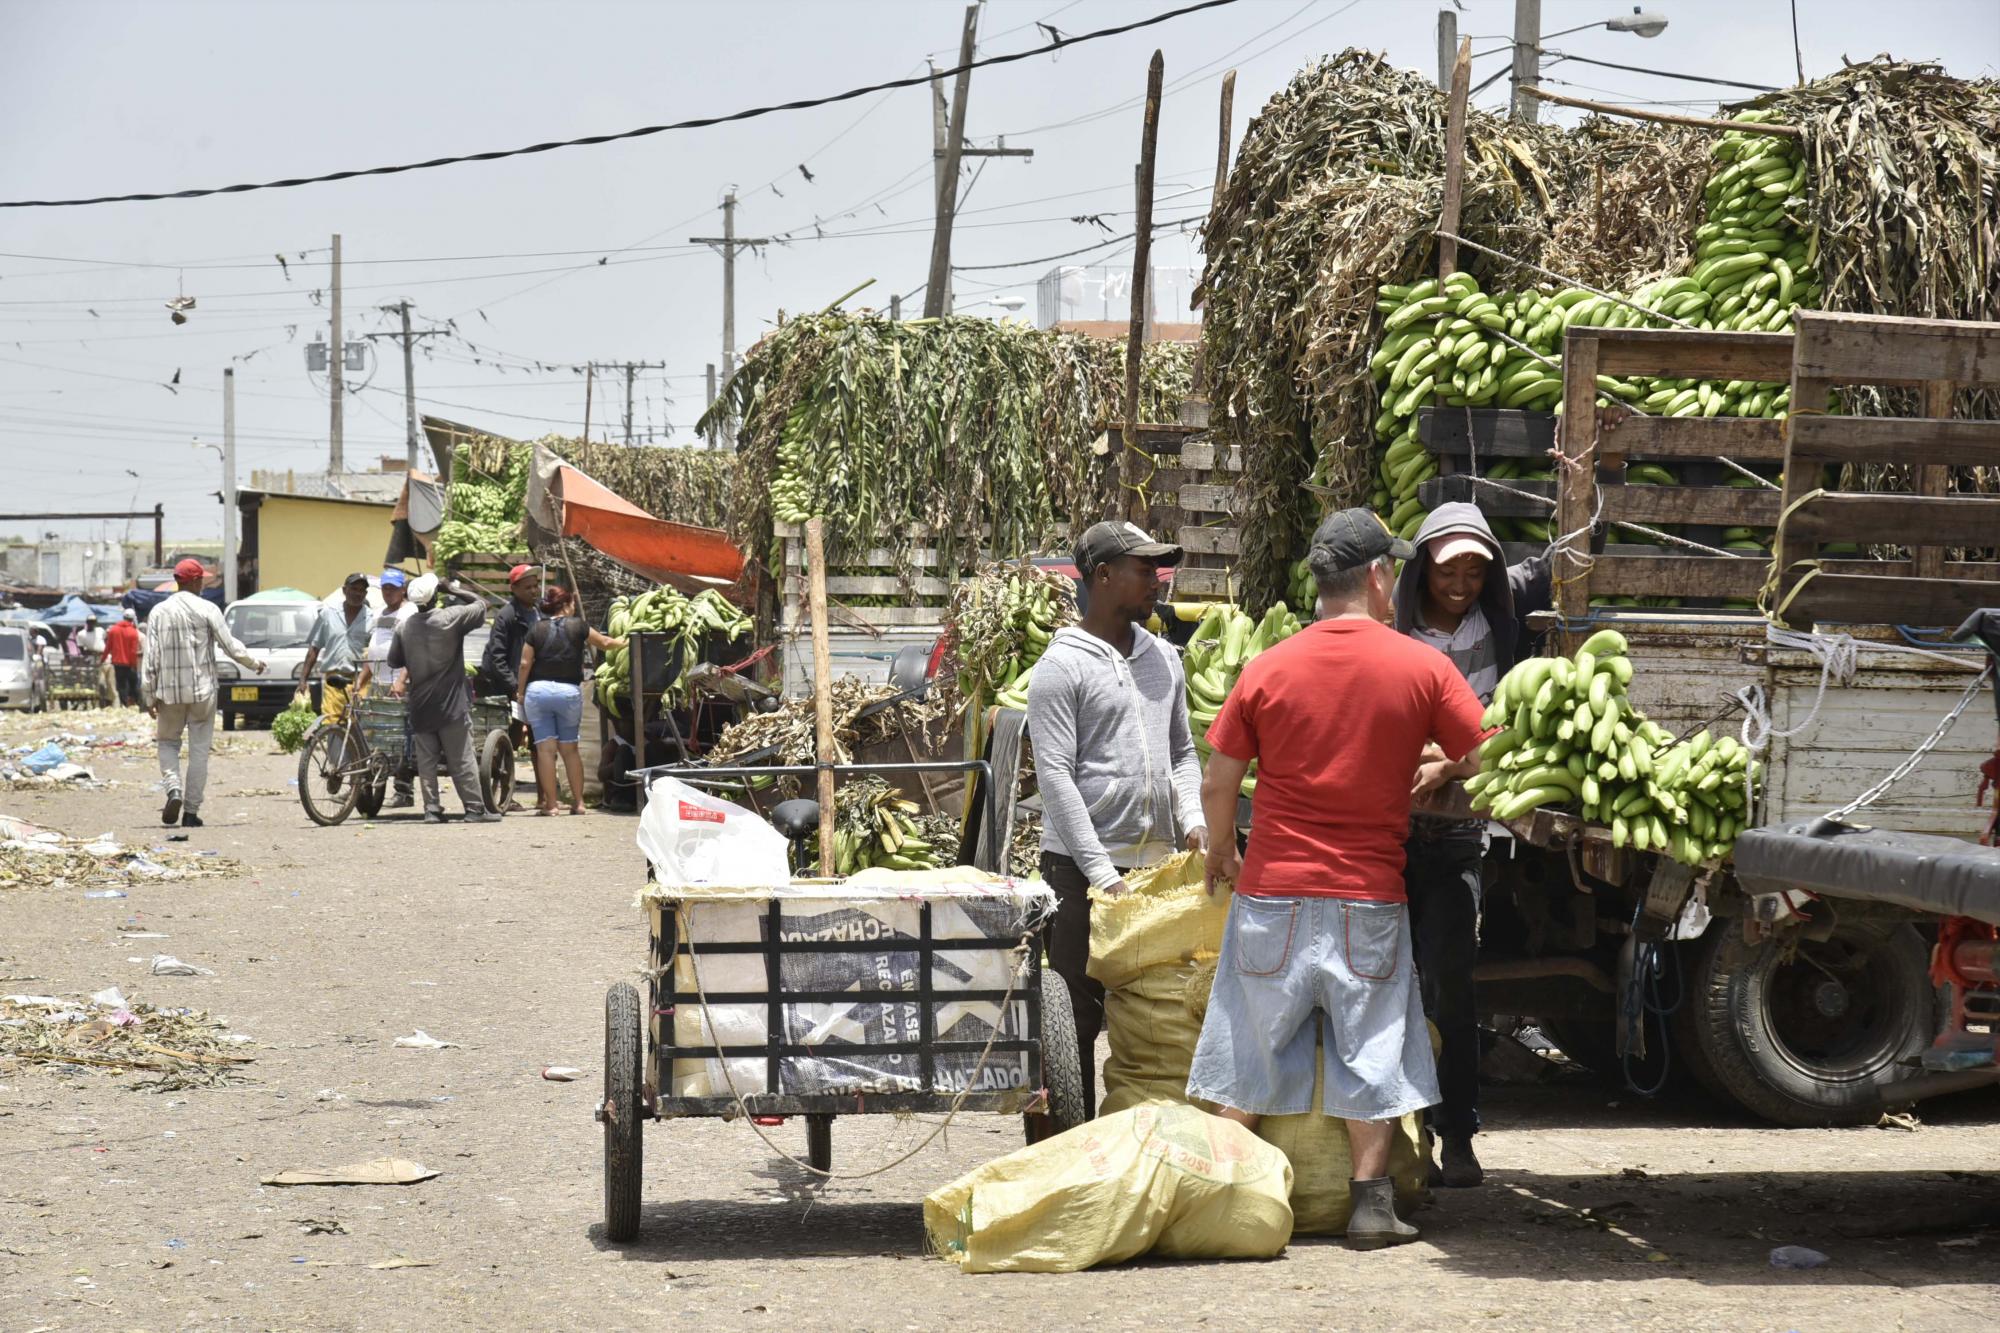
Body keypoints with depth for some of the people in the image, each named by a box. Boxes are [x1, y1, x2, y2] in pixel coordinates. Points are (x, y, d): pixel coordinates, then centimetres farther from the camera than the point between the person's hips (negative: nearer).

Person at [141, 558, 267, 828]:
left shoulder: (159, 612, 1)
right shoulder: (207, 610, -5)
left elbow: (151, 658, 0)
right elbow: (230, 646, -4)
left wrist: (150, 696, 4)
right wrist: (255, 665, 13)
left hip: (169, 693, 2)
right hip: (202, 690, -2)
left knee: (168, 742, 17)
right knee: (199, 750, 4)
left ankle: (173, 788, -9)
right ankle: (191, 812, 3)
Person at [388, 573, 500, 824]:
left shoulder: (404, 627, 2)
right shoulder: (451, 618, -10)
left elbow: (394, 661, 9)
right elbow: (480, 605, 1)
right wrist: (455, 590, 8)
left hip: (419, 706, 3)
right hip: (451, 705, -3)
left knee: (426, 761, 8)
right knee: (461, 760, 0)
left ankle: (432, 809, 5)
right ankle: (475, 808, 2)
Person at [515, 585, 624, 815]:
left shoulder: (537, 630, 3)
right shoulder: (577, 625, 2)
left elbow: (525, 663, 1)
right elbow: (604, 643, 12)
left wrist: (521, 693, 11)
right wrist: (623, 642, 32)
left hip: (538, 690, 0)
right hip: (569, 691, 0)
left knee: (545, 749, 0)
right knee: (570, 748, 12)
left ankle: (549, 803, -3)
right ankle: (578, 802, 12)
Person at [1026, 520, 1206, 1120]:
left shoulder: (1164, 659, 14)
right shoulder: (1063, 666, -7)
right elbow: (1056, 777, -12)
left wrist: (1193, 819, 1)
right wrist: (1102, 874, -17)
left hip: (1158, 862, 6)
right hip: (1081, 867, -6)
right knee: (1080, 1015, -2)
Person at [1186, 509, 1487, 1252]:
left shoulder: (1268, 669, -2)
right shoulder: (1422, 668, -5)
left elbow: (1217, 785, 1)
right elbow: (1484, 760, 0)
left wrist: (1221, 852, 19)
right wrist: (1439, 771, 21)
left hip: (1273, 893, 1)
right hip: (1369, 898, -1)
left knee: (1251, 1050, 11)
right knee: (1370, 1053, 9)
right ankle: (1372, 1204, 9)